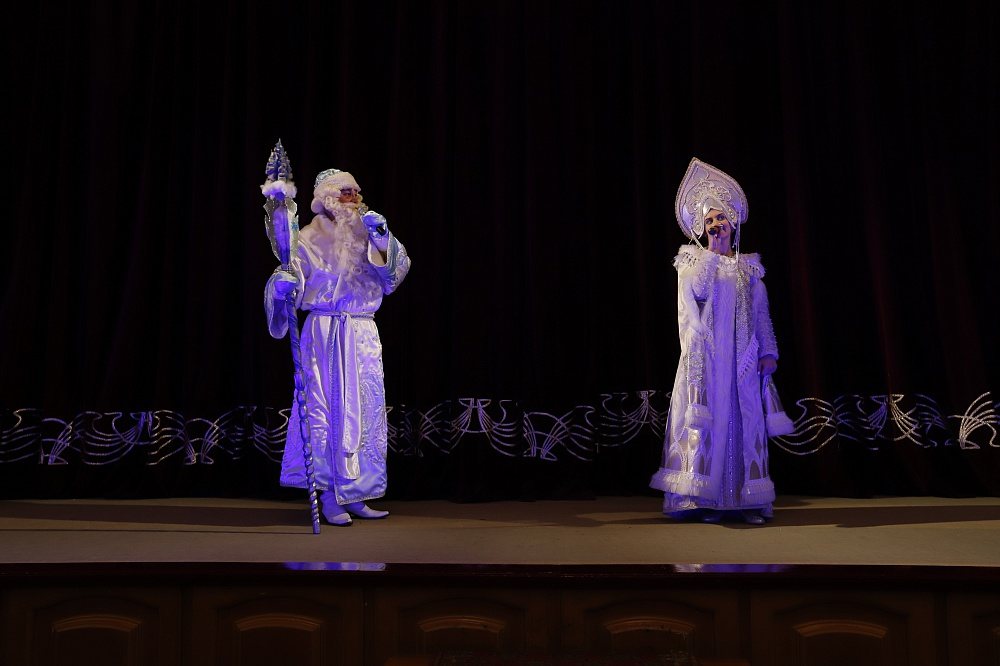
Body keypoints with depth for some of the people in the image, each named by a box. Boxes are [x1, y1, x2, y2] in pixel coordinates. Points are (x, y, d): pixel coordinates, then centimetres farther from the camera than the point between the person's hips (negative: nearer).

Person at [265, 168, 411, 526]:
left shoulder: (364, 236, 13)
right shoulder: (310, 239, 1)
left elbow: (394, 272, 1)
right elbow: (291, 280, -7)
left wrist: (382, 241, -14)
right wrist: (282, 285, -29)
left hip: (363, 335, 5)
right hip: (325, 334, -5)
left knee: (365, 411, 4)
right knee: (328, 409, -6)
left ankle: (354, 495, 13)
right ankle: (329, 497, 0)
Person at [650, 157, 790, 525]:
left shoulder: (748, 266, 15)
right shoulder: (693, 259, 8)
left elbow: (762, 312, 11)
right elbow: (697, 290, -12)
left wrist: (769, 352, 2)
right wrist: (713, 251, -7)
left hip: (741, 357, 3)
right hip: (706, 355, -3)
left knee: (745, 420, 0)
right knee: (706, 419, -6)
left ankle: (746, 500, 3)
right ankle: (704, 499, -4)